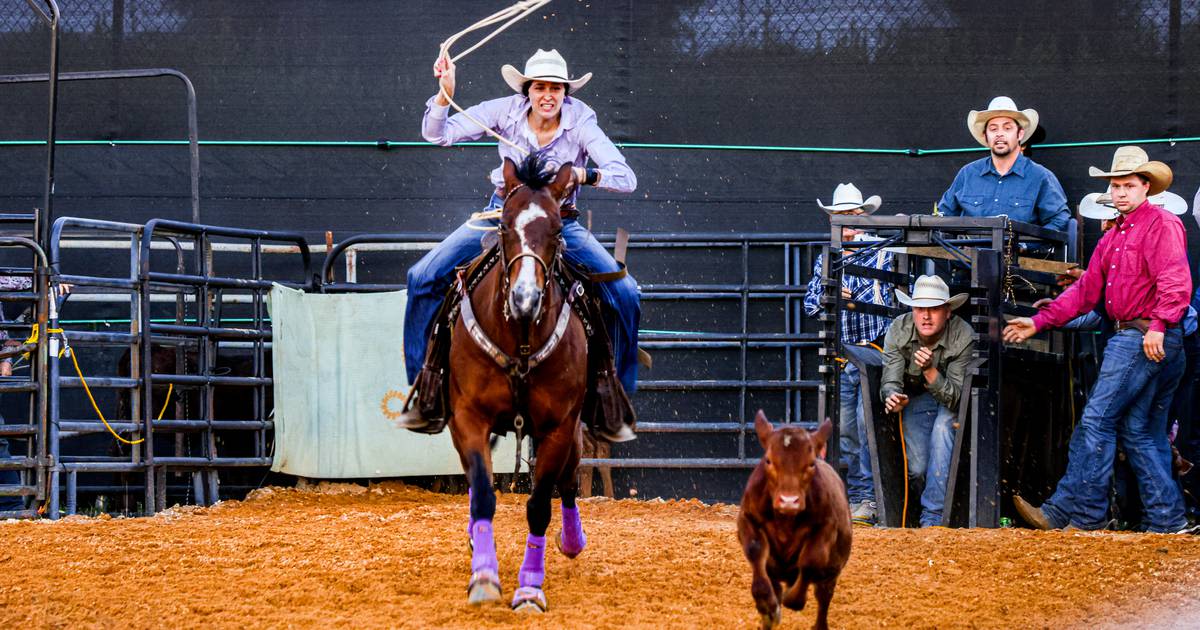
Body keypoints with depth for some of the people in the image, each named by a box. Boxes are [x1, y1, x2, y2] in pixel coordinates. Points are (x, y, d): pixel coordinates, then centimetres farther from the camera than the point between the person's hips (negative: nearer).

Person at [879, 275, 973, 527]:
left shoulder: (963, 337, -25)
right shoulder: (899, 331, -18)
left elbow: (954, 398, -26)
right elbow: (890, 381, -20)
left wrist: (930, 371, -44)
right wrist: (892, 397, -45)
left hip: (951, 403, -2)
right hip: (916, 398, 2)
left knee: (942, 428, -34)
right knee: (917, 468, -16)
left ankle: (933, 515, -30)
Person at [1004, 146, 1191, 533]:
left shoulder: (1162, 225, -6)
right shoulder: (1113, 236, 23)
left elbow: (1175, 284, -19)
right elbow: (1086, 290, 23)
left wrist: (1158, 326, -31)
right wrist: (1040, 322, 17)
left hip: (1150, 339, -10)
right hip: (1129, 338, 10)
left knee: (1096, 421, -9)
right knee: (1140, 433, 9)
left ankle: (1072, 511, -7)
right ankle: (1166, 519, 10)